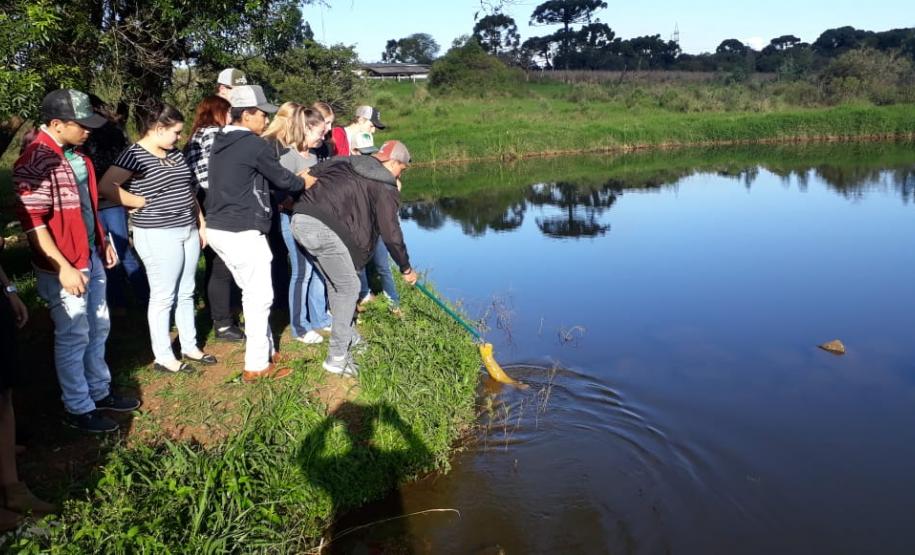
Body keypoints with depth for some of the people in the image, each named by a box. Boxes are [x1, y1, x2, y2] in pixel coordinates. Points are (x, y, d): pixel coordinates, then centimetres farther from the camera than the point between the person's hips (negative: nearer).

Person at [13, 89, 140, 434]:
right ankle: (78, 410, 19)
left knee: (98, 329, 18)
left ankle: (100, 392, 34)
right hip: (64, 265, -9)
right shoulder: (35, 162, -19)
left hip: (91, 257, 9)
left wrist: (103, 242, 20)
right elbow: (32, 222, -22)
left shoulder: (74, 154, 8)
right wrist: (63, 268, -24)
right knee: (73, 337, 4)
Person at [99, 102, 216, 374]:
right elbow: (105, 187, -23)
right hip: (158, 235, -8)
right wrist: (142, 202, -15)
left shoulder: (175, 153, 11)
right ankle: (163, 357, 12)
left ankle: (190, 346, 28)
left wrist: (201, 224, 17)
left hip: (188, 231, 8)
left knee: (186, 293, 15)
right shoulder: (135, 154, -14)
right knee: (163, 297, 1)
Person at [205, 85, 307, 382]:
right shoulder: (255, 146, -14)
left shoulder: (221, 142, 13)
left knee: (252, 292, 18)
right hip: (242, 233, -9)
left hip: (218, 229, 9)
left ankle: (266, 350, 27)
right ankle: (257, 366, 6)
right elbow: (282, 179, -3)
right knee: (260, 296, 0)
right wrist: (304, 182, 16)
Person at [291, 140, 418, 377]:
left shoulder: (344, 162, 24)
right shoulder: (385, 186, 5)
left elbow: (308, 177, 19)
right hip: (324, 229, -8)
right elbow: (391, 234, 6)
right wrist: (406, 269, 16)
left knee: (335, 282, 23)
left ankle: (348, 336, 39)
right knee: (348, 288, 7)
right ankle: (337, 358, 8)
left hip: (300, 221, 8)